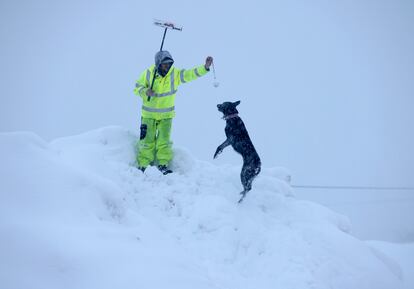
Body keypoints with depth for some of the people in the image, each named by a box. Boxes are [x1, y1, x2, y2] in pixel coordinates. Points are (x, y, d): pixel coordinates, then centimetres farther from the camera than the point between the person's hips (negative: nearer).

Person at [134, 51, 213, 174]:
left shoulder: (175, 74, -10)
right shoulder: (148, 73, -11)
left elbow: (191, 74, -21)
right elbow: (137, 88, -3)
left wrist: (205, 67, -36)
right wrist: (145, 91, -25)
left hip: (166, 114, 1)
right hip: (149, 114, -1)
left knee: (164, 140, 2)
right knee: (148, 140, 3)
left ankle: (163, 164, 16)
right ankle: (142, 166, 14)